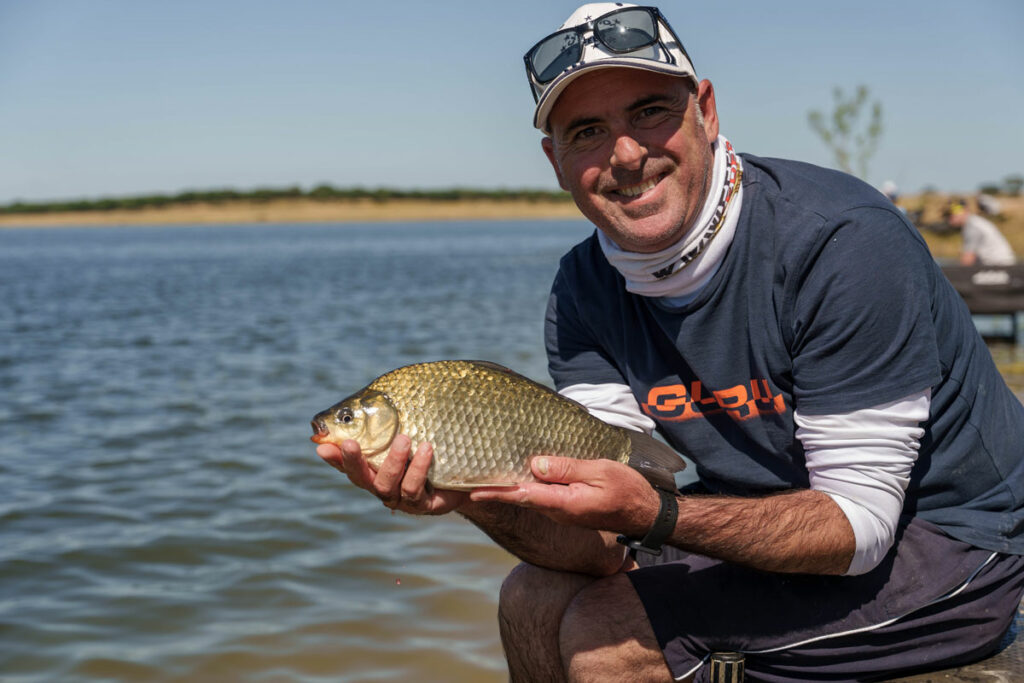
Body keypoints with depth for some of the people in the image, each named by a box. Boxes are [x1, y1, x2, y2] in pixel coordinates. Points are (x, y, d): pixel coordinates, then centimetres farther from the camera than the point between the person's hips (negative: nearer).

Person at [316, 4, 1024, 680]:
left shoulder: (844, 241, -26)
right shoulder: (587, 291, -6)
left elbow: (858, 524, -26)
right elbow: (602, 546, -13)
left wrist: (653, 514, -40)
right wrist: (473, 497, -34)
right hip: (775, 519, 6)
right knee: (533, 600, 0)